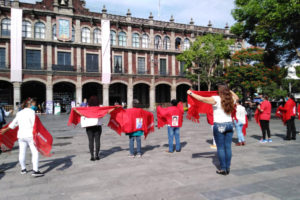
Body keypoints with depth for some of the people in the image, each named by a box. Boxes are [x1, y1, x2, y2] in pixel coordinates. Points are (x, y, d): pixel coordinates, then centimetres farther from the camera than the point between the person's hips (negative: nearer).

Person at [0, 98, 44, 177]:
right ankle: (35, 171, -12)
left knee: (22, 152, 17)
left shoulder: (19, 113, 14)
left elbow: (13, 123, 23)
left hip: (21, 135, 8)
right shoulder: (31, 111, -7)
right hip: (30, 135, -8)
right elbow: (34, 123, -18)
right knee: (35, 152, -6)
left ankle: (23, 169, 32)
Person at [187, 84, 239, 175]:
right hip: (229, 124, 5)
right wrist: (230, 91, 34)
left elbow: (201, 98, -8)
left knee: (220, 148, 2)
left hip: (219, 125, -5)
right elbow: (236, 97, 32)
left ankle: (223, 169, 7)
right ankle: (228, 168, 16)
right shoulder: (231, 99, 6)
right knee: (228, 147, 9)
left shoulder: (216, 99, -9)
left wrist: (190, 93, 4)